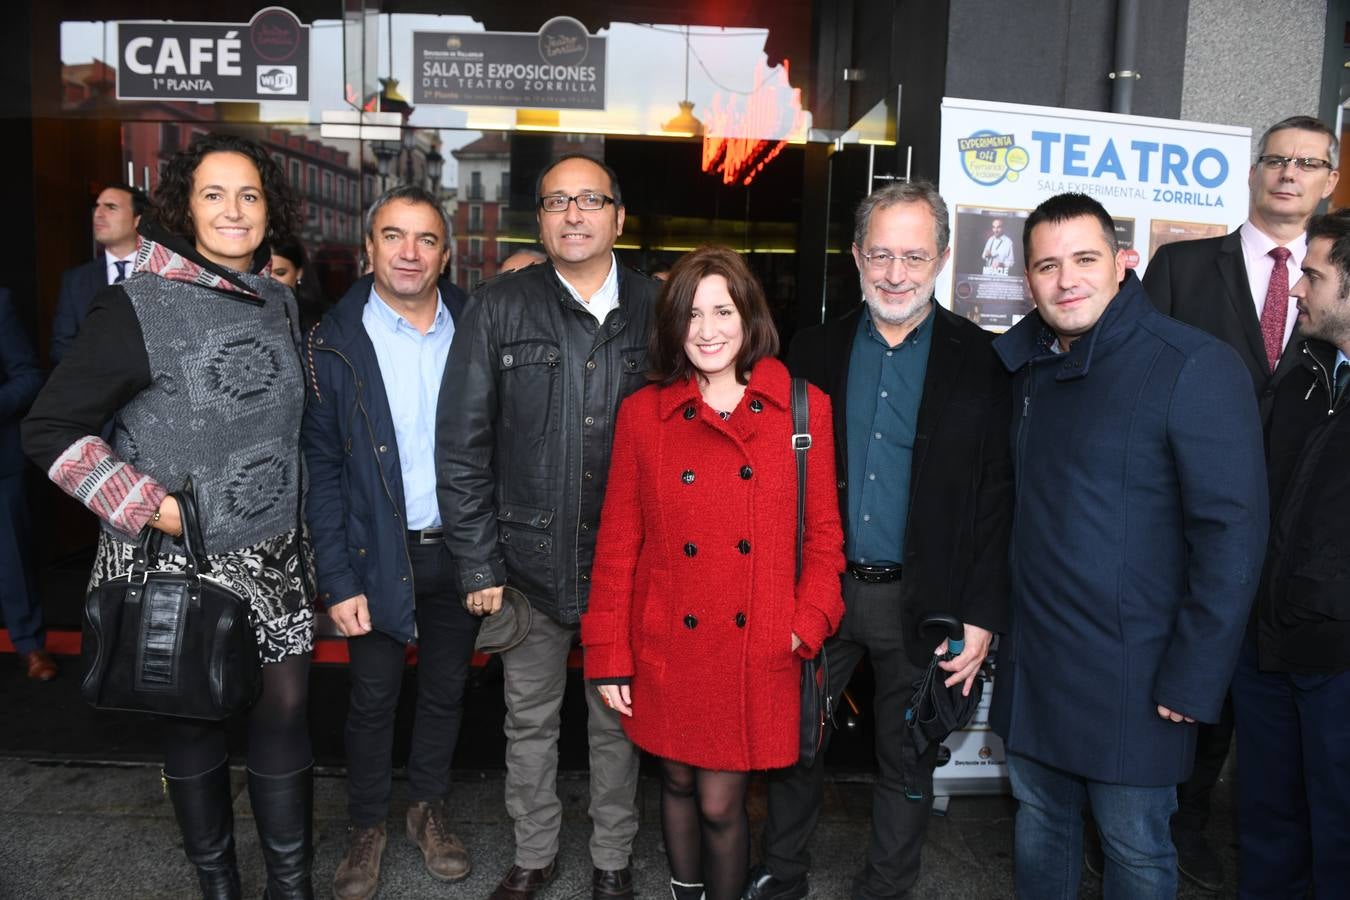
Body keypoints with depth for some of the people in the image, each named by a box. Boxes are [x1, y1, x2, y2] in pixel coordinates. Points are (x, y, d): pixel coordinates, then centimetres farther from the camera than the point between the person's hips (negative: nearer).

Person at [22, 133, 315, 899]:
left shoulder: (279, 300, 4)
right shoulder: (139, 305, -12)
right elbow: (51, 429, -9)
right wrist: (150, 506, -15)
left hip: (276, 555, 4)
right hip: (177, 558, -4)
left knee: (286, 711, 7)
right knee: (194, 722, 12)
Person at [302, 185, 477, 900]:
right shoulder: (334, 343, -7)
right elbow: (320, 468, -7)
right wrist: (338, 580, -11)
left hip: (458, 548, 3)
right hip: (378, 552, -2)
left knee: (445, 689, 16)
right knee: (373, 698, 12)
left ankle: (428, 809, 38)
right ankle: (366, 828, 33)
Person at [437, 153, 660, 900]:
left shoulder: (656, 309, -1)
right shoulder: (499, 308, -4)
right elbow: (461, 444, -4)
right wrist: (478, 563, -6)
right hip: (531, 558, 0)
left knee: (618, 719, 15)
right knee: (529, 719, 16)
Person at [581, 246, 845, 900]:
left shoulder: (804, 408, -2)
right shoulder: (642, 413, -1)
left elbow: (824, 531, 3)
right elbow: (617, 541, 2)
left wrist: (808, 622, -8)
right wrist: (608, 658, 1)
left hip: (757, 653, -1)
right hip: (667, 650, 1)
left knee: (721, 802, 5)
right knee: (678, 783, 17)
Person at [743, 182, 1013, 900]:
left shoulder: (981, 362, -5)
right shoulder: (814, 352, 2)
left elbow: (997, 499, -6)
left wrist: (982, 617, -10)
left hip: (921, 599, -2)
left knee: (907, 761, 15)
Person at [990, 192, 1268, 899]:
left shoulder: (1196, 367, -14)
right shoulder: (1023, 364, 5)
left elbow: (1232, 535, -16)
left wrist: (1191, 682, -15)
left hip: (1130, 675, -5)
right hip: (1030, 658, 5)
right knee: (1038, 819, 20)